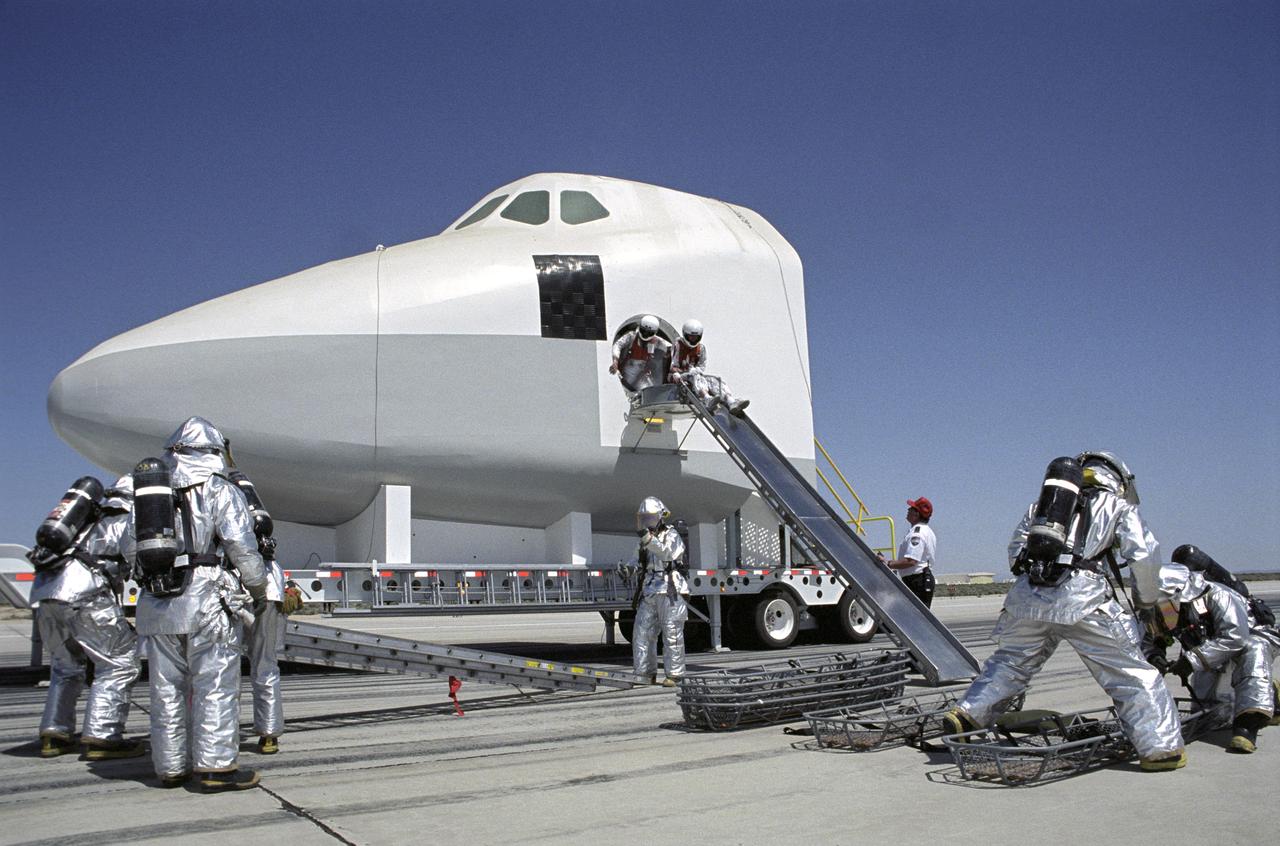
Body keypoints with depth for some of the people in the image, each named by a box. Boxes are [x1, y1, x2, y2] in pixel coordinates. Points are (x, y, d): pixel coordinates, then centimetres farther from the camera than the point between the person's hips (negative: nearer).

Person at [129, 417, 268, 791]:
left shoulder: (149, 493, 16)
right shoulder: (221, 491, -1)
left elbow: (133, 551, 12)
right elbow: (241, 547, -9)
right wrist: (258, 588, 4)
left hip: (158, 606, 6)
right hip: (208, 601, -5)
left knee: (167, 689, 11)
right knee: (216, 685, -2)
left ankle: (171, 767, 18)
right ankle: (216, 767, -3)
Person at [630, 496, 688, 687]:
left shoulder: (671, 535, -4)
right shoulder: (646, 540, 18)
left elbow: (667, 553, -26)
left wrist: (648, 539, -37)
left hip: (670, 592, -7)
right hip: (649, 593, 7)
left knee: (672, 635, -4)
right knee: (641, 634, 2)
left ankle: (673, 675, 4)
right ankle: (647, 674, 10)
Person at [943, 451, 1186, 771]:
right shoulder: (1119, 506, 19)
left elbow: (1015, 551, 26)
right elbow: (1144, 556, 8)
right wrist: (1146, 601, 21)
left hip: (1027, 594, 4)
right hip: (1082, 595, -3)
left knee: (1008, 661, 20)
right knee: (1130, 673, 7)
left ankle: (966, 713, 14)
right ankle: (1161, 747, 8)